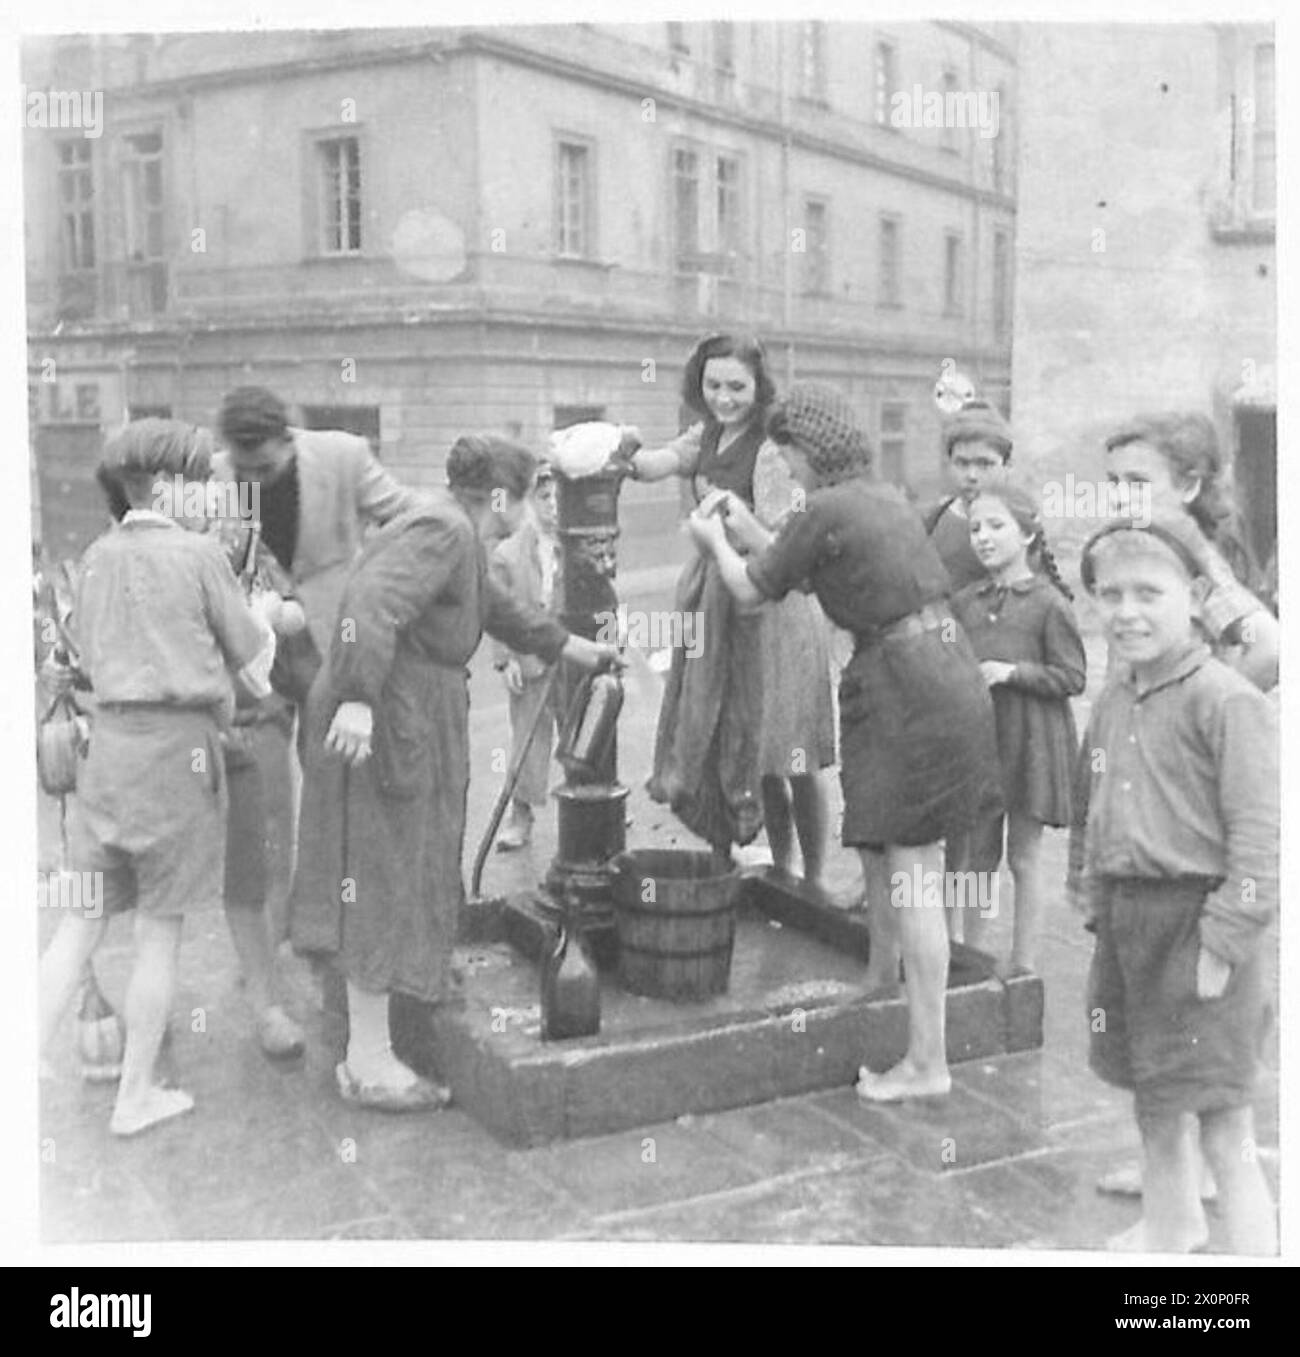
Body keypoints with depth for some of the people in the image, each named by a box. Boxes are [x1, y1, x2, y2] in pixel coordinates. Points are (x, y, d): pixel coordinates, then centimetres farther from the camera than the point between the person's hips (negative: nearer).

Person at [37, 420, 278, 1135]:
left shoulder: (96, 556, 9)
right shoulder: (198, 553, -7)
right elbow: (250, 654, 1)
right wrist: (267, 617, 23)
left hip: (107, 737, 5)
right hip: (177, 746, -5)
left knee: (80, 923, 11)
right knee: (160, 930, 7)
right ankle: (135, 1096, 17)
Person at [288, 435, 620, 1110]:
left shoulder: (457, 533, 19)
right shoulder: (442, 530, -15)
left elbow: (498, 610, 34)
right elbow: (370, 603, -30)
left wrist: (575, 649, 42)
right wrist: (358, 699, -38)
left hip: (412, 719, 11)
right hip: (380, 723, -11)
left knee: (394, 878, 16)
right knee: (383, 879, -5)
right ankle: (369, 1063, 4)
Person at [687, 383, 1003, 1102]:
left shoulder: (824, 512, -14)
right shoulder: (884, 496, 13)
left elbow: (752, 590, 0)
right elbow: (803, 572, 23)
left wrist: (713, 540, 18)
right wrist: (744, 524, 29)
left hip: (909, 688, -9)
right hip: (943, 672, 10)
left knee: (912, 878, -5)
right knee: (876, 841, 25)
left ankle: (927, 1061, 1)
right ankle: (881, 977, 47)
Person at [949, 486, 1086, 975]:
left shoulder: (1049, 603, -8)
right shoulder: (963, 602, 7)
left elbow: (1072, 677, -10)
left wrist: (1012, 672, -18)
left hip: (1030, 739, -4)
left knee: (1024, 856, 5)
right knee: (975, 855, 11)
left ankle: (1022, 964, 16)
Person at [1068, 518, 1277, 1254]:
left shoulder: (1228, 701, -16)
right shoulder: (1113, 702, 7)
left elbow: (1259, 836, -19)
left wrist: (1224, 942, -20)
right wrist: (1094, 903, 15)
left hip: (1196, 917, -8)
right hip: (1126, 921, 8)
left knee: (1221, 1117, -1)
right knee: (1151, 1097, 22)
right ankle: (1167, 1227, 40)